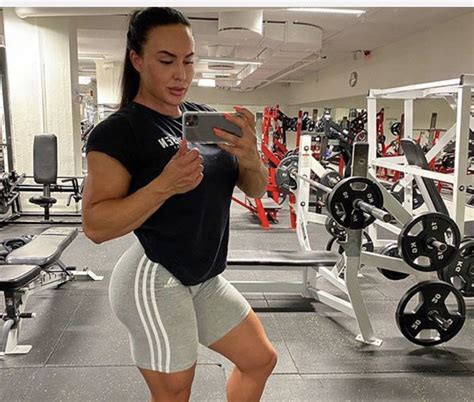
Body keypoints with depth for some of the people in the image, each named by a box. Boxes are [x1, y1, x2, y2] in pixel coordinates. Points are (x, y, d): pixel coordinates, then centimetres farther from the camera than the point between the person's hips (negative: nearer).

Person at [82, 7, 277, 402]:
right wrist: (164, 184, -33)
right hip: (155, 281, -7)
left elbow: (256, 190, 3)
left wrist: (250, 158, -19)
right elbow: (96, 226, -20)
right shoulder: (118, 131, -14)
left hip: (205, 280, 7)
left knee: (261, 359, 18)